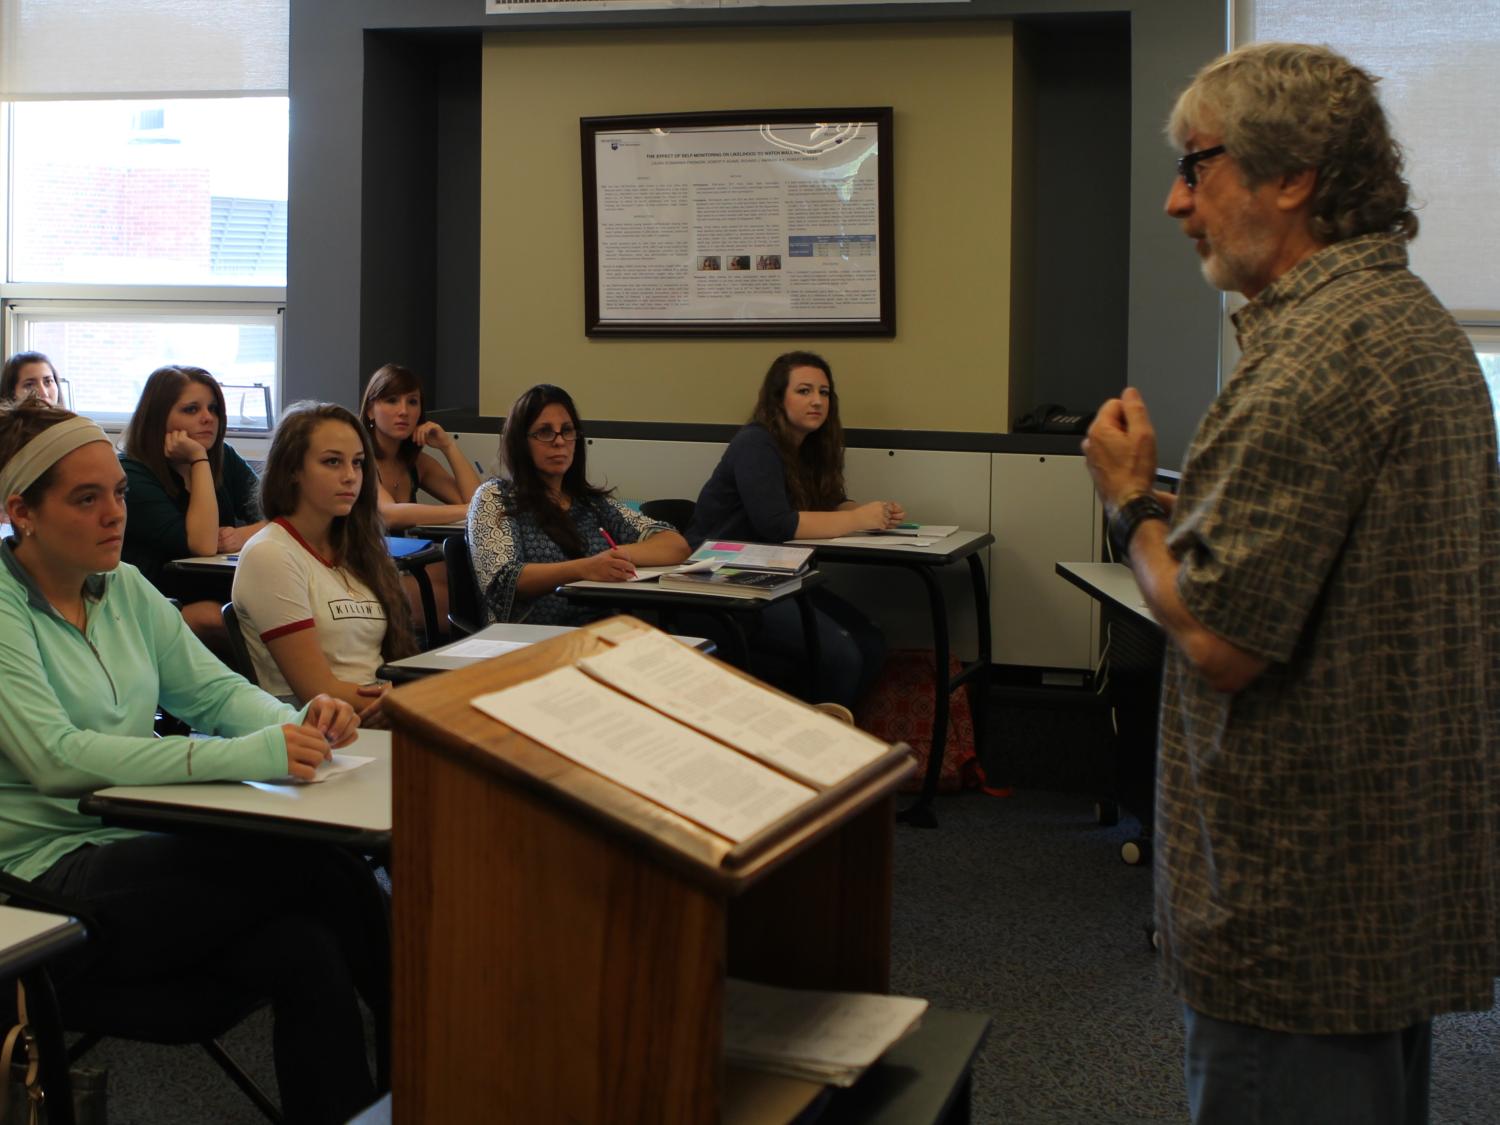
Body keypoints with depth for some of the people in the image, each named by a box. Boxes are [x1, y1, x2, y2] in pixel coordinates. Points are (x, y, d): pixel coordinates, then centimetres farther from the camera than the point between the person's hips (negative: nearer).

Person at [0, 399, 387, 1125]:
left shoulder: (125, 589, 12)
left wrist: (295, 723, -14)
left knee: (308, 953, -23)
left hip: (136, 853, 7)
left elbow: (213, 689, 11)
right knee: (322, 867, -22)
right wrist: (244, 756, -30)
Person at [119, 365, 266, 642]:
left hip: (223, 597, 5)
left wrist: (243, 536, -17)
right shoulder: (131, 475, -10)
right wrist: (199, 461, -16)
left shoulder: (225, 459, 11)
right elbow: (202, 545, -20)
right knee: (211, 618, -37)